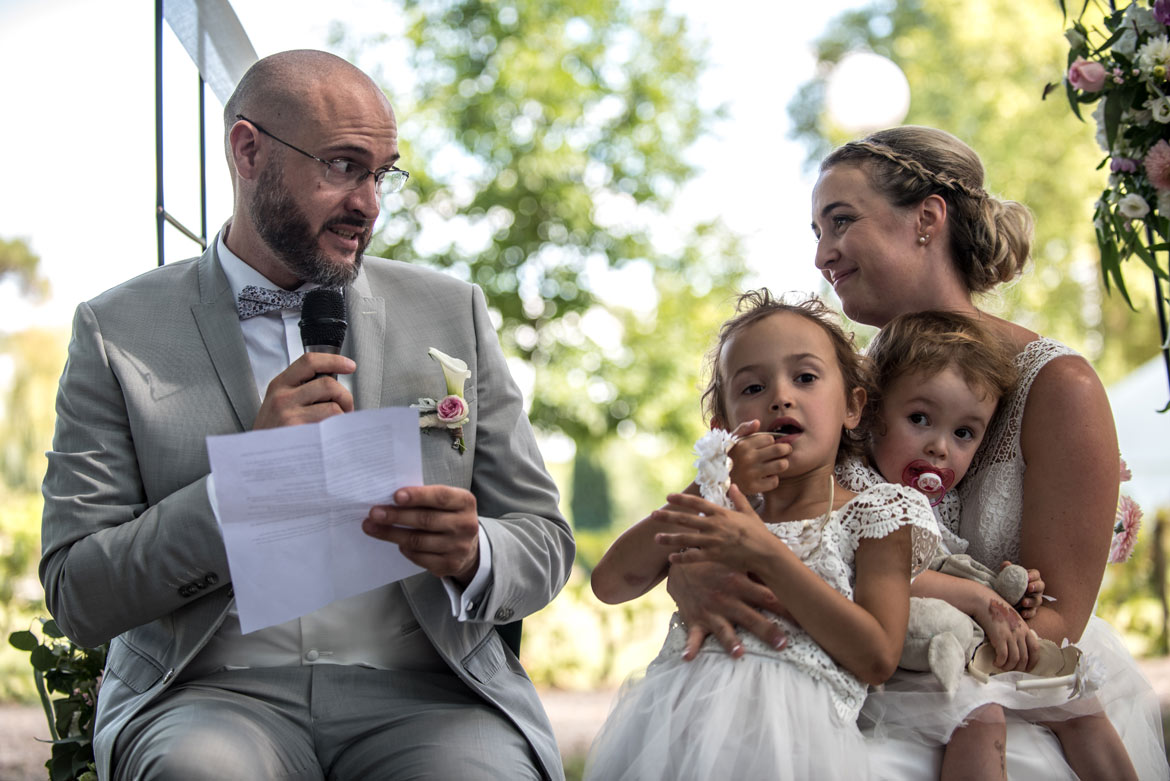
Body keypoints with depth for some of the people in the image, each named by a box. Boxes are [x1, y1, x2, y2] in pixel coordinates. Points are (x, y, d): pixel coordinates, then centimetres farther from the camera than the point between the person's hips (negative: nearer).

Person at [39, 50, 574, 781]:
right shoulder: (120, 331, 5)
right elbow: (78, 597, 0)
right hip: (212, 693, -1)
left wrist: (472, 556, -12)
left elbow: (545, 540, 12)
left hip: (418, 691, 2)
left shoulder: (451, 311, 12)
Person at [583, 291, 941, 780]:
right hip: (670, 713, 3)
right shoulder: (721, 507, 24)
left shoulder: (881, 511, 12)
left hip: (790, 726, -3)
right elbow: (610, 585, 12)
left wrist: (766, 555, -8)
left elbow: (876, 658, -1)